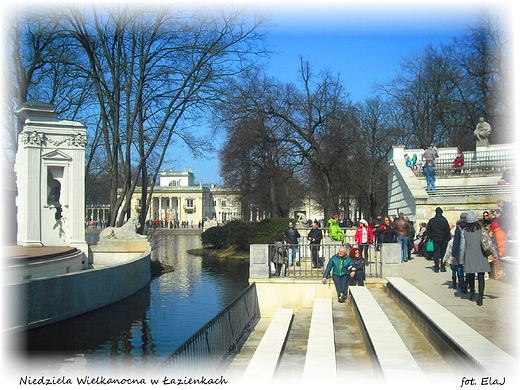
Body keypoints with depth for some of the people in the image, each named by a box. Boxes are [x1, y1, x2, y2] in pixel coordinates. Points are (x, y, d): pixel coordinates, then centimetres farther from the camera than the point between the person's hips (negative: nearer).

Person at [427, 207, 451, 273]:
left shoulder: (431, 220, -3)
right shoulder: (444, 220, -10)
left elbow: (428, 230, 1)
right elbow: (447, 230, -7)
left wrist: (431, 237, 10)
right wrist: (447, 238, 5)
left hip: (435, 239, 1)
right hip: (443, 239, -1)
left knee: (436, 253, 5)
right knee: (443, 253, 9)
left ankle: (436, 268, 2)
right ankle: (442, 268, 9)